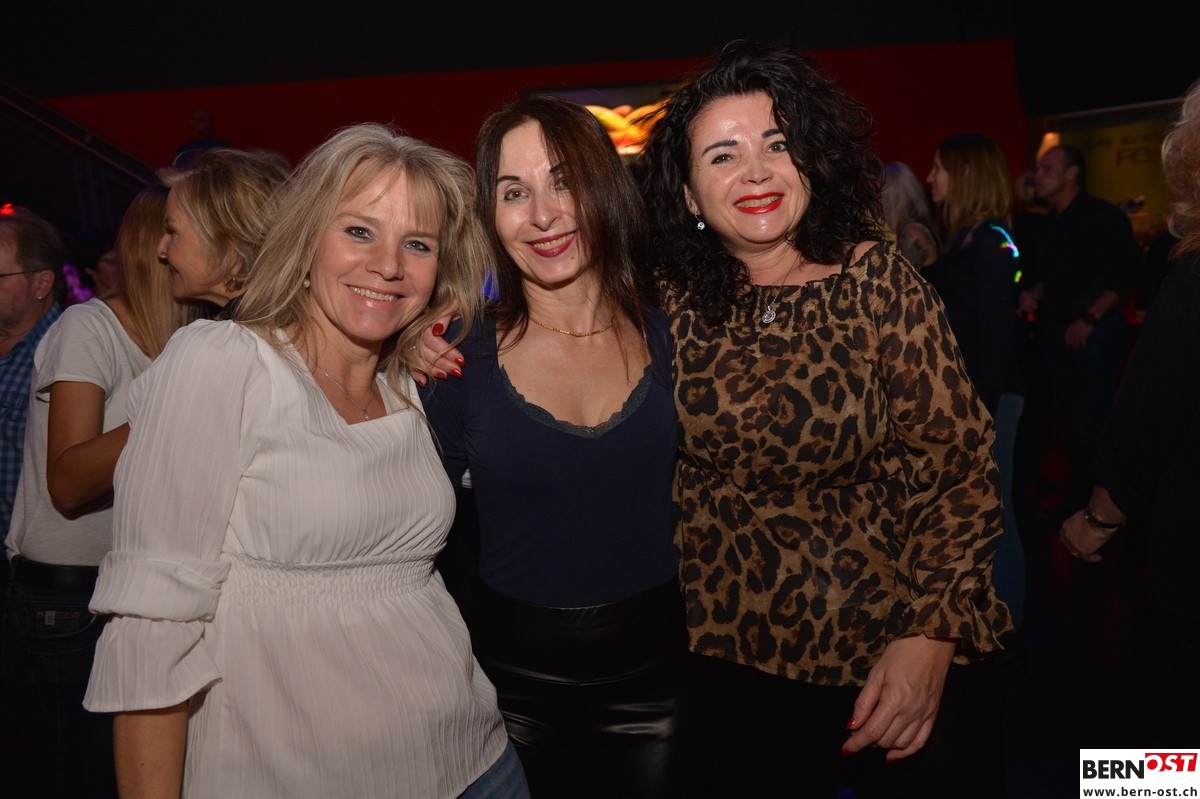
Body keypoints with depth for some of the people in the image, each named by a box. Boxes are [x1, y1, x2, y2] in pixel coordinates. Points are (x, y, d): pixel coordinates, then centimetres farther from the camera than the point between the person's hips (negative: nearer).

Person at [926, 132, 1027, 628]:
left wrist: (980, 412, -20)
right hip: (966, 393, 9)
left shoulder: (988, 240, -13)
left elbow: (997, 333, -18)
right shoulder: (967, 238, 13)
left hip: (988, 397, -9)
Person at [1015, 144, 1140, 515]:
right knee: (1066, 419, 10)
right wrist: (1033, 294, 1)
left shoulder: (1103, 216, -8)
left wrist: (1090, 320, -17)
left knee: (1090, 422, -9)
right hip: (1054, 331, 7)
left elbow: (1124, 274, -12)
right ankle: (1076, 494, 20)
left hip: (1097, 332, -6)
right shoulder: (1043, 226, 12)